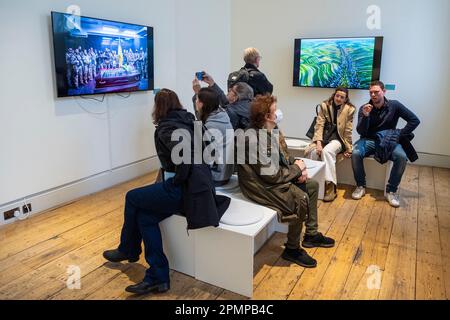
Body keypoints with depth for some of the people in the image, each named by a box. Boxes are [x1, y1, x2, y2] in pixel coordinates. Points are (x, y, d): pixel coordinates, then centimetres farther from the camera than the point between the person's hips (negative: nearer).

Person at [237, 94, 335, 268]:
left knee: (312, 185, 10)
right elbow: (272, 175, -26)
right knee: (300, 198, -24)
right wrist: (297, 168, -11)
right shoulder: (255, 139, -28)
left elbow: (283, 158, 13)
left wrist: (298, 165, -7)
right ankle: (292, 249, -3)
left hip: (274, 176, 10)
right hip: (262, 185, -10)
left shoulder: (271, 130, 1)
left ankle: (311, 235, 21)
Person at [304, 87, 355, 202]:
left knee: (327, 151, -35)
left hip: (337, 139, -2)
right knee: (311, 151, -29)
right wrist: (318, 143, -18)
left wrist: (348, 149, -1)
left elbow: (347, 131, -3)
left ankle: (330, 186, -32)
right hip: (324, 137, 3)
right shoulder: (324, 106, 0)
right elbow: (319, 125, -6)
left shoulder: (349, 109, -5)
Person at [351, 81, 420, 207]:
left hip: (389, 140, 0)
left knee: (402, 157, -30)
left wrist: (400, 135, -7)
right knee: (355, 153, -31)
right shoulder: (364, 108, -3)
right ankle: (360, 186, -11)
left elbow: (415, 120, 0)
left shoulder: (394, 105, -2)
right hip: (369, 140, 0)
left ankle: (391, 191, -13)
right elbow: (361, 132, -10)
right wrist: (365, 116, -26)